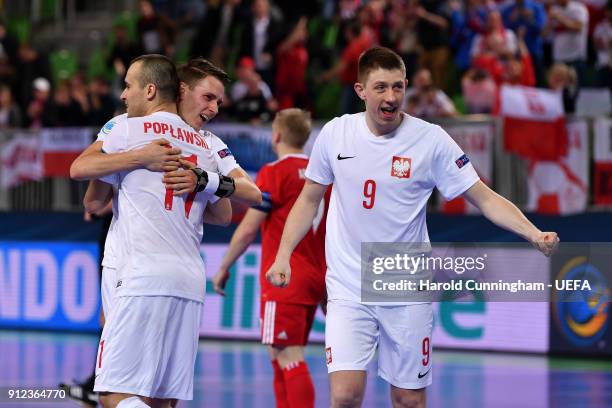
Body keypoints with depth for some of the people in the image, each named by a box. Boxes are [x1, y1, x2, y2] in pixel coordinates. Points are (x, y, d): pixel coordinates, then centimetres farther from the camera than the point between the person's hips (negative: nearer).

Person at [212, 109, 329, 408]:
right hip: (315, 278, 8)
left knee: (289, 358, -11)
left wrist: (223, 268, 1)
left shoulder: (274, 173, -8)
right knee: (281, 356, 16)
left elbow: (248, 229, -9)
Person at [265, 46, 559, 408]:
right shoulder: (335, 134, -2)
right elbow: (310, 199, 12)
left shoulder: (431, 140, -8)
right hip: (349, 290, 0)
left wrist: (534, 234, -20)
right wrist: (283, 256, 3)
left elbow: (485, 198, -6)